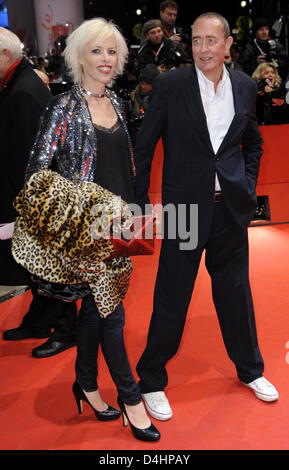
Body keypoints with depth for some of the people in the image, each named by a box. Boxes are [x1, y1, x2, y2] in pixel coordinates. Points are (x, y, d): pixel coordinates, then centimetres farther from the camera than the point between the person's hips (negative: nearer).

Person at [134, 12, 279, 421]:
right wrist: (140, 204, -6)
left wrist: (249, 187, 7)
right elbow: (143, 148, -4)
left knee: (235, 290, 15)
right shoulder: (170, 85, -6)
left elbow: (253, 143, 18)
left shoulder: (244, 86, 5)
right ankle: (152, 380, 24)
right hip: (185, 205, -3)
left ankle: (250, 369, 37)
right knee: (172, 295, 4)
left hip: (231, 205, 4)